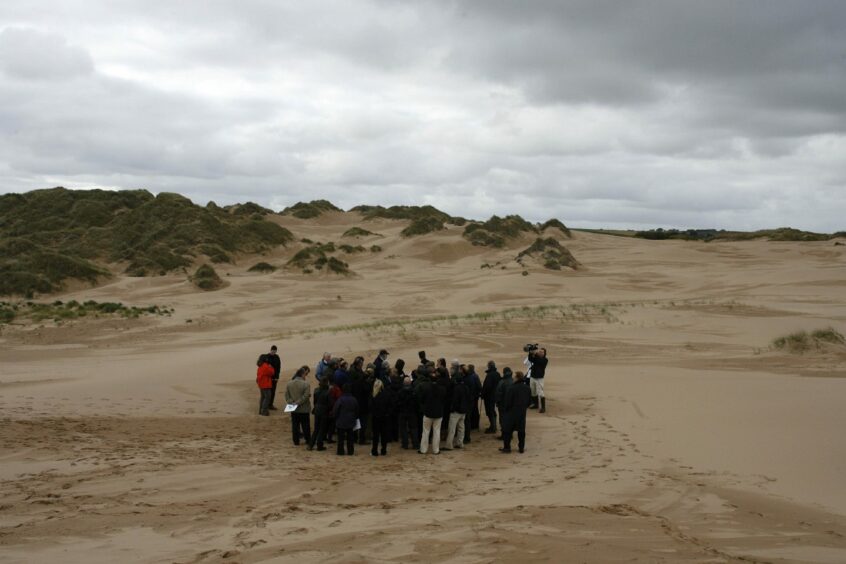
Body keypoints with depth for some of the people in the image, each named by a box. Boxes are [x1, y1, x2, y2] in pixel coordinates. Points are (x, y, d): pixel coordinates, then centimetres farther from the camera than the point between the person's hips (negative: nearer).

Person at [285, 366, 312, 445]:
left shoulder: (289, 384, 0)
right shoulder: (306, 384, -16)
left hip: (293, 410, 4)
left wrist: (291, 402, -5)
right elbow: (306, 396, -20)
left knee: (295, 426, 11)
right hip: (304, 409, -4)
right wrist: (298, 403, -13)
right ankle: (308, 441, 17)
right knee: (306, 426, 8)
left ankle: (296, 441, 15)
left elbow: (286, 395, 0)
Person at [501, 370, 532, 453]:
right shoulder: (527, 388, -2)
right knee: (521, 431, 15)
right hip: (522, 412, 5)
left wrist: (506, 410, 2)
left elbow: (507, 402, -17)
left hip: (511, 412, -5)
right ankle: (521, 448, 20)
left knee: (507, 431, 8)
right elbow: (529, 401, 7)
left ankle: (506, 448, 12)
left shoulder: (511, 389, -21)